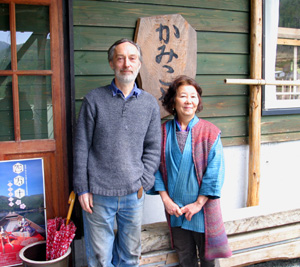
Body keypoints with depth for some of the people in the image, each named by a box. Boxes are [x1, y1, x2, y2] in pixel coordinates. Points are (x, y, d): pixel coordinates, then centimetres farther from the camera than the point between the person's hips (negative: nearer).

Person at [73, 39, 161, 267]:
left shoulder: (150, 104, 5)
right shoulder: (94, 99, -1)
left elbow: (153, 149, 7)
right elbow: (81, 147, -1)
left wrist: (143, 184, -3)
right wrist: (82, 188, -4)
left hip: (133, 194, 2)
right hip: (98, 193, -2)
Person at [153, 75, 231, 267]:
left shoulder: (210, 132, -8)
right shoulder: (163, 131, -1)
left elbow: (214, 171, -10)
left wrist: (199, 203, -13)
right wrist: (165, 199, -7)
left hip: (203, 207, -2)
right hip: (175, 207, 2)